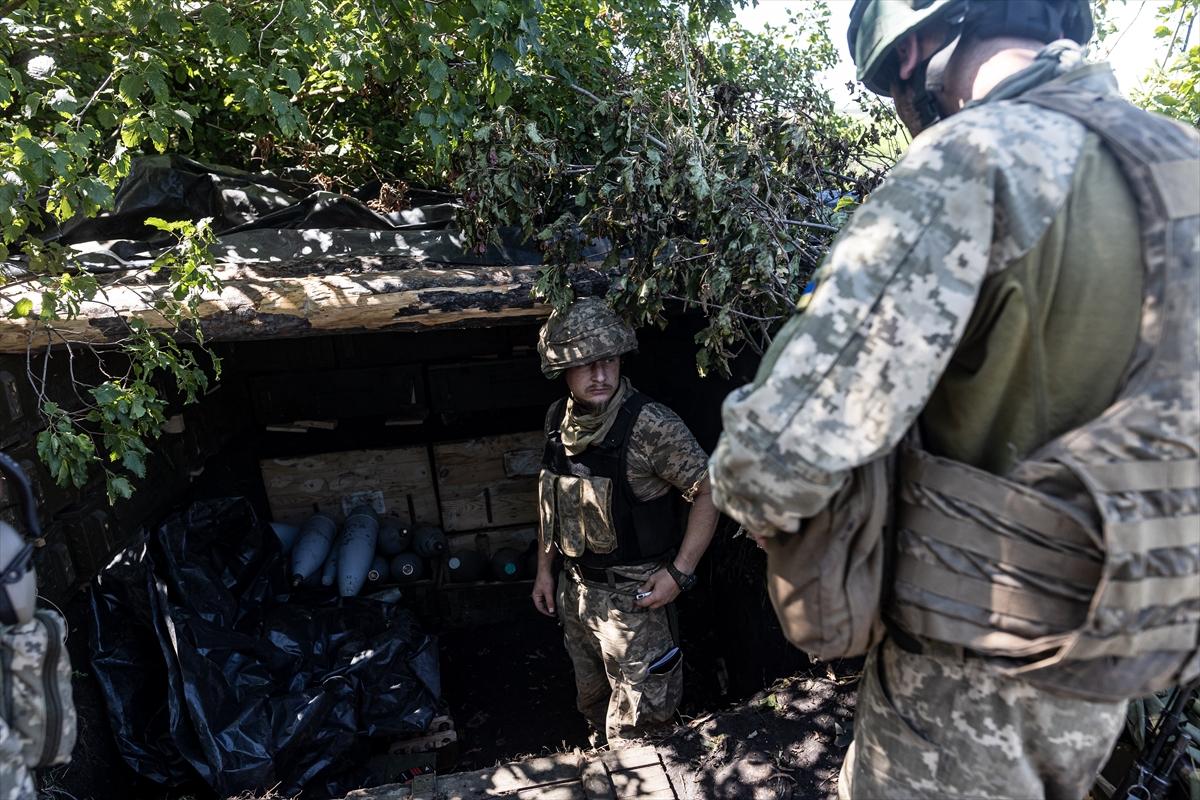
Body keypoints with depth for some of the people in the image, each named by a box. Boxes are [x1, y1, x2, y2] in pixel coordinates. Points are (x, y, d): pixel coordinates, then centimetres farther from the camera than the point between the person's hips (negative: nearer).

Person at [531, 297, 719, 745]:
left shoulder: (651, 426, -23)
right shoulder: (558, 419, -3)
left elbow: (709, 490, -17)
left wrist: (680, 573, -19)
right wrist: (544, 569, 12)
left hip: (634, 595, -6)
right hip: (575, 588, 7)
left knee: (635, 724, 10)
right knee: (591, 699, 27)